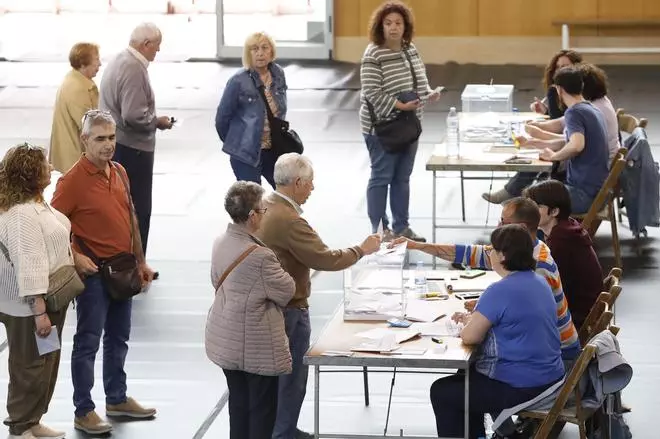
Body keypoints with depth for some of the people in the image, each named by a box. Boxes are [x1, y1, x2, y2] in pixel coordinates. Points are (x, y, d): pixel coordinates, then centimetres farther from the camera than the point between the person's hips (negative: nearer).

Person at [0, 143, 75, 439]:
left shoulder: (35, 204, 7)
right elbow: (28, 266, -28)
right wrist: (39, 312, -28)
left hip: (47, 299, 10)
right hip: (28, 307, -10)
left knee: (47, 363, 19)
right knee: (31, 367, 1)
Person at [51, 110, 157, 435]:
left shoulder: (119, 172, 6)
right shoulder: (73, 180, -16)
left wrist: (140, 261, 17)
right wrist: (75, 258, -20)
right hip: (93, 272, -7)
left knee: (118, 338, 18)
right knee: (88, 341, 0)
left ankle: (117, 399, 32)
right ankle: (83, 412, 7)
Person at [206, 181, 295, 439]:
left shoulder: (221, 244, 0)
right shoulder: (259, 256, -26)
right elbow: (286, 292, -13)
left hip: (225, 340, 8)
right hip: (256, 346, -8)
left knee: (238, 403, 17)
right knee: (263, 408, 5)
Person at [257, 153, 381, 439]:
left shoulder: (265, 207, 4)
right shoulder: (288, 220, -27)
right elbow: (326, 259, -26)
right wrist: (362, 249, -14)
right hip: (289, 310, -10)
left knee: (278, 373, 20)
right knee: (292, 377, 3)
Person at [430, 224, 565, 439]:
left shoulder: (500, 291, -22)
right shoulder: (539, 282, 6)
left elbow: (470, 336, -21)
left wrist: (470, 324, 2)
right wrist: (474, 317, 12)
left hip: (520, 388, -9)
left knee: (440, 392, 8)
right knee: (466, 374, 30)